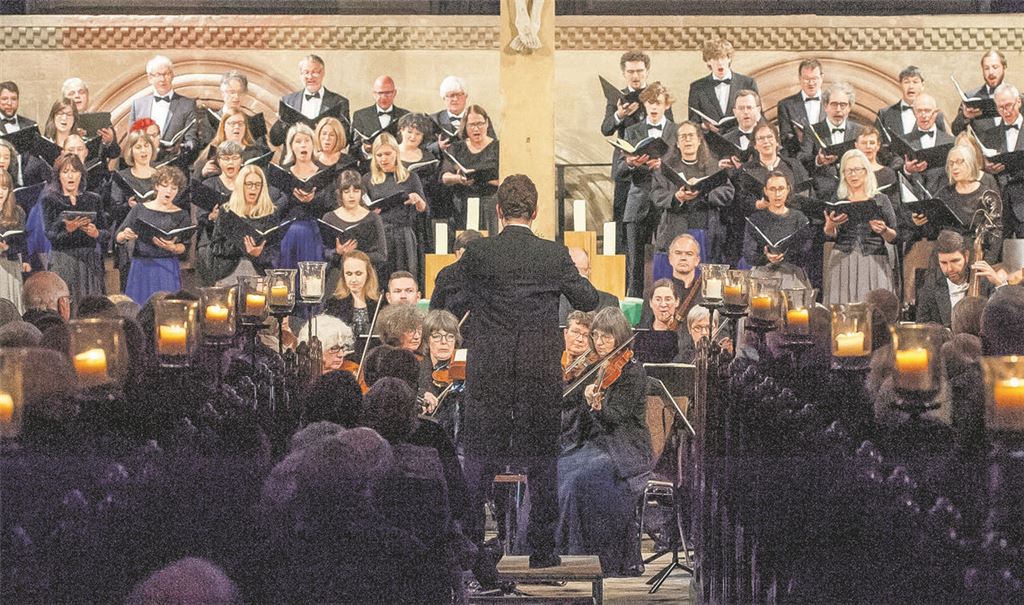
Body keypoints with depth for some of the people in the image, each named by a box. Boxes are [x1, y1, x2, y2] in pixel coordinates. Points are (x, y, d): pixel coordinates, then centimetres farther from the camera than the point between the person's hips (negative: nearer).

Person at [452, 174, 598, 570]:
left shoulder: (477, 254, -6)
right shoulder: (555, 256, -5)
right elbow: (588, 301, 4)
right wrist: (575, 274, 23)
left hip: (488, 373, 0)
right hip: (541, 371, 0)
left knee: (478, 460, 8)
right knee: (541, 460, 7)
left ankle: (468, 544, 9)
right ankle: (542, 548, 8)